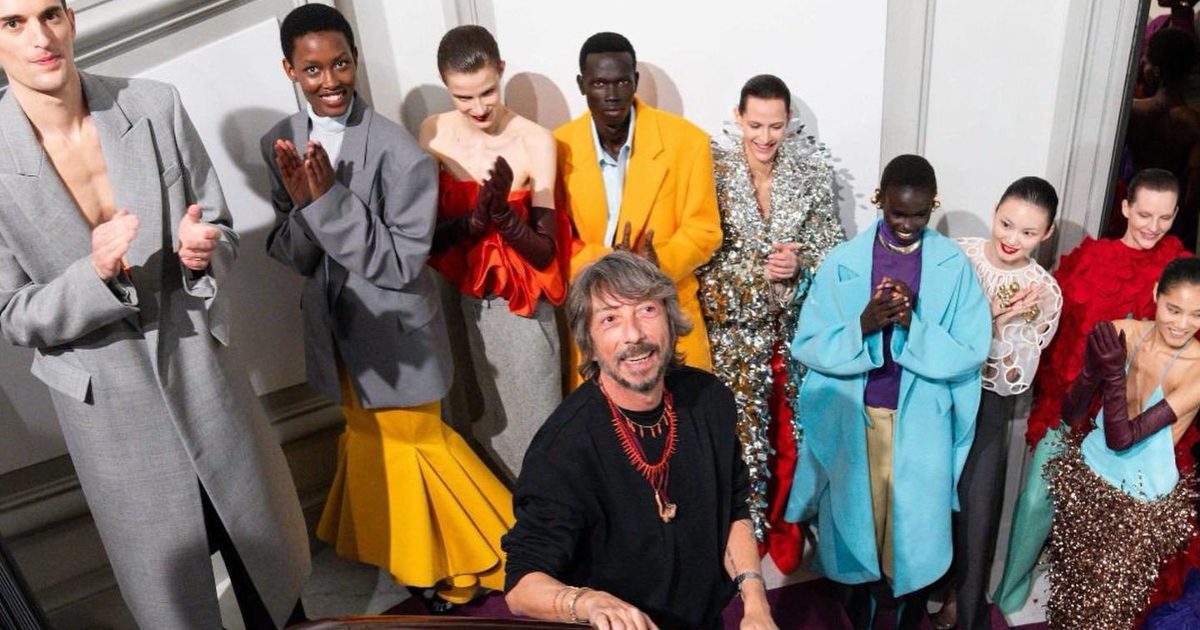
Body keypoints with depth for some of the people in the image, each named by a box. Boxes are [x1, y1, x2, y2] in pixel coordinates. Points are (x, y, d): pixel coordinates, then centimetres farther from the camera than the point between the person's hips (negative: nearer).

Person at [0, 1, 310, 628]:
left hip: (203, 371, 2)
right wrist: (96, 275, -27)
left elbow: (222, 231, 1)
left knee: (271, 563, 18)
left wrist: (202, 251, -22)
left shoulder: (156, 106, -9)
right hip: (109, 406, -1)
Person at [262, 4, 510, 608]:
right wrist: (301, 202, -24)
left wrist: (331, 197, -29)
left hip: (395, 332, -6)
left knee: (409, 442, 11)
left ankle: (457, 563, 36)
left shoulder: (397, 150, -21)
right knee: (369, 440, 20)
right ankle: (421, 562, 44)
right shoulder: (280, 143, -4)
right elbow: (292, 255, -4)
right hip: (338, 331, 6)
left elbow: (402, 262, -22)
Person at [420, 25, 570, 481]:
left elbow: (546, 254, -13)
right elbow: (425, 235, -8)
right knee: (475, 421, 20)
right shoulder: (433, 134, -7)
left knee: (531, 424, 12)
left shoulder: (535, 142, -16)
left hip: (521, 311, -3)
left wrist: (502, 213, -31)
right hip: (459, 305, 3)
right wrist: (475, 217, -26)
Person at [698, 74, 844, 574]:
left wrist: (800, 263, -15)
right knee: (740, 428, 6)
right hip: (735, 327, -2)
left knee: (790, 430, 11)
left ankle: (784, 529, 32)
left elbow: (833, 245, 4)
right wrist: (759, 272, -17)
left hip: (796, 324, 2)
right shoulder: (715, 169, -7)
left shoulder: (811, 171, 0)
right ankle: (744, 531, 27)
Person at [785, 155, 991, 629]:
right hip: (853, 418, 0)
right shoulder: (842, 262, -7)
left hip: (922, 422, 0)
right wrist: (863, 326, -26)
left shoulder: (954, 265, -7)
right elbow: (808, 346, -10)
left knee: (915, 518, 15)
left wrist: (914, 324, -25)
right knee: (856, 512, 16)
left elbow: (970, 352, -10)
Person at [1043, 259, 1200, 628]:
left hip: (1144, 504, -3)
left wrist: (1115, 371, -35)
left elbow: (1122, 438, -25)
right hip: (1086, 478, 3)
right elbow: (1071, 417, -10)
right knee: (1070, 589, 18)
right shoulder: (1121, 334, -11)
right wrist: (1093, 369, -27)